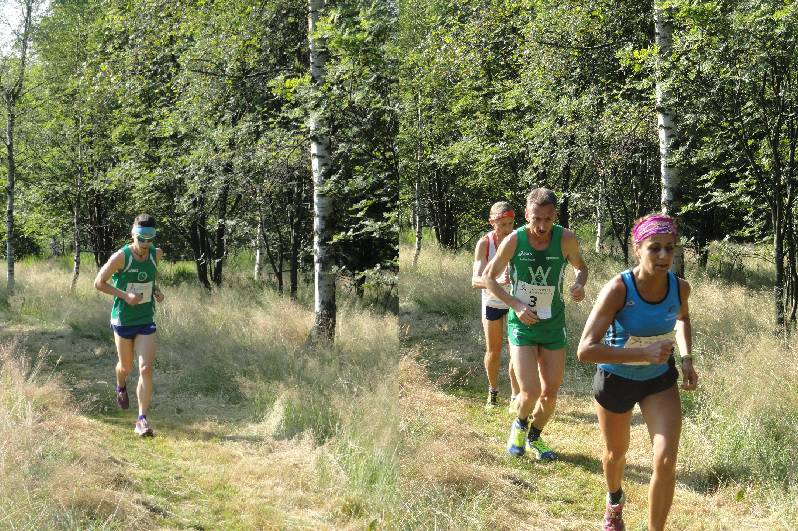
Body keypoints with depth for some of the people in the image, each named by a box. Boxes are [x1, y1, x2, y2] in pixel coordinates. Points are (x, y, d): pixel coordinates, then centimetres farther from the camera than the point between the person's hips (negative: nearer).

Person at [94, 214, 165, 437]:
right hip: (123, 320, -2)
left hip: (147, 321, 2)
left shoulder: (156, 254, -4)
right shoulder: (120, 257, -18)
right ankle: (121, 387, 55)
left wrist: (156, 290, 1)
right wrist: (125, 295, -21)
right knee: (126, 366, 18)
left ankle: (142, 420, -7)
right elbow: (99, 283, -11)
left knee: (146, 369, -11)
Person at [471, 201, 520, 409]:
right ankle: (493, 391, 33)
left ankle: (515, 397, 2)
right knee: (493, 351, 11)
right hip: (492, 301, 0)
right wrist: (497, 281, -43)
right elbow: (476, 280, -23)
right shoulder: (484, 244, -16)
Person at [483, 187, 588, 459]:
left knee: (550, 394, 8)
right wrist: (516, 305, -14)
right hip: (522, 325, -2)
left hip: (554, 325, 2)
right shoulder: (513, 241, -15)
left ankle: (534, 437, 36)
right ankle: (520, 425, 22)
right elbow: (488, 277, -3)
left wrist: (579, 285, -14)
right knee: (530, 392, -12)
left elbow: (581, 266, 9)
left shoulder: (566, 239, -12)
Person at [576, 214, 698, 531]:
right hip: (615, 379, -2)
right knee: (617, 452, 22)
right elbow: (585, 350, -37)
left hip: (660, 379, 2)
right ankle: (614, 501, 56)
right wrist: (644, 353, -42)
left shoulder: (680, 288, -17)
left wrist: (686, 358, -4)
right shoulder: (617, 290, -31)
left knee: (666, 459, -14)